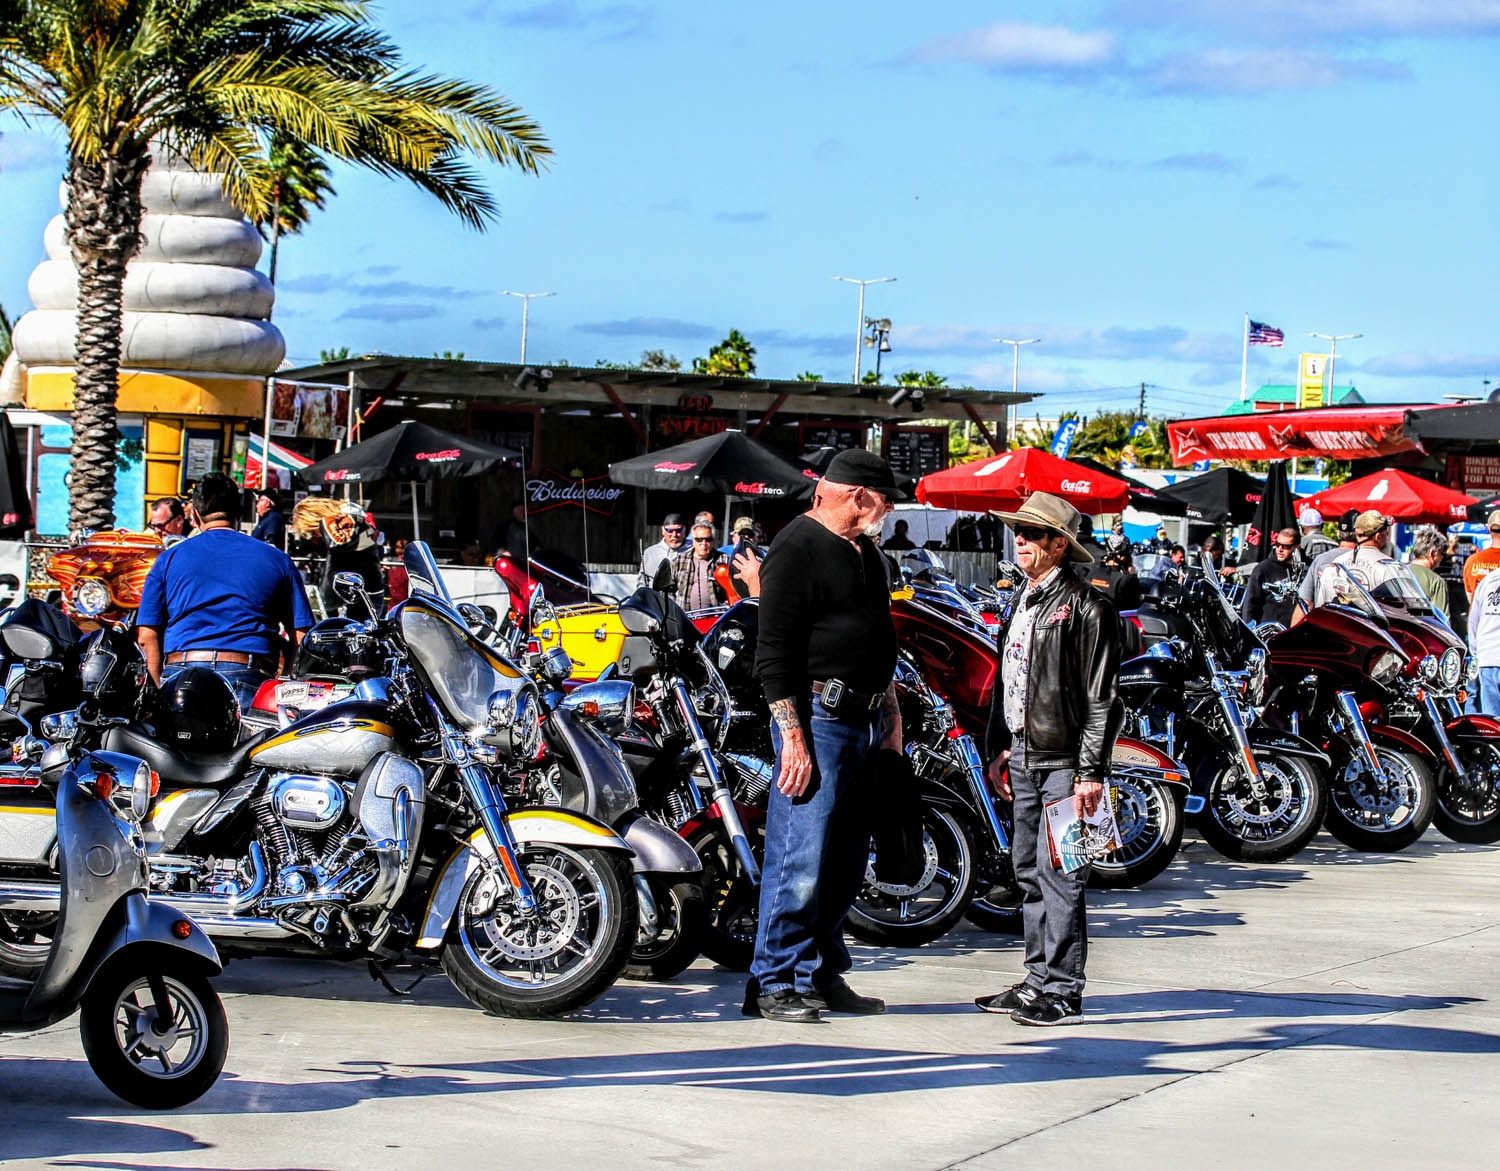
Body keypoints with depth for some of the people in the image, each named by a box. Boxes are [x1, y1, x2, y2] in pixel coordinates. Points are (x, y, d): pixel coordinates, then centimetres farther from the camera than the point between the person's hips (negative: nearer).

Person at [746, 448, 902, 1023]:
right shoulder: (797, 548, -10)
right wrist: (792, 737, -19)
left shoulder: (865, 552, 19)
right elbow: (773, 653, -15)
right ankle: (774, 984, -3)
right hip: (817, 718, -9)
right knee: (801, 858, -9)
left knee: (846, 860, 11)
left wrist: (891, 715, 23)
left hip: (865, 723, 9)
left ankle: (822, 974, 20)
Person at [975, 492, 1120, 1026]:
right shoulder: (1020, 601, 17)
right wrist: (998, 748, 19)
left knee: (1057, 872, -9)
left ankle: (1063, 991, -5)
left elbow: (1101, 697, -13)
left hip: (1064, 760, -8)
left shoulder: (1086, 606, -10)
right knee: (1028, 871, 11)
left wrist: (1091, 770, -16)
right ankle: (1038, 979, 19)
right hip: (1023, 755, 9)